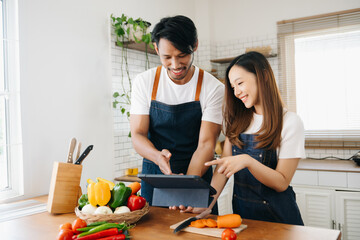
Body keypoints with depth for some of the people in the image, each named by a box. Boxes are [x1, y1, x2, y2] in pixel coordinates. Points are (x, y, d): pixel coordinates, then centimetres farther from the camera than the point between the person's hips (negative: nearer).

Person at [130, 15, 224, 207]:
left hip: (197, 176, -1)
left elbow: (206, 143, -15)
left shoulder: (214, 88, -11)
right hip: (153, 176, 2)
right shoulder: (144, 82, -6)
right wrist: (158, 156, -29)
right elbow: (137, 135, -7)